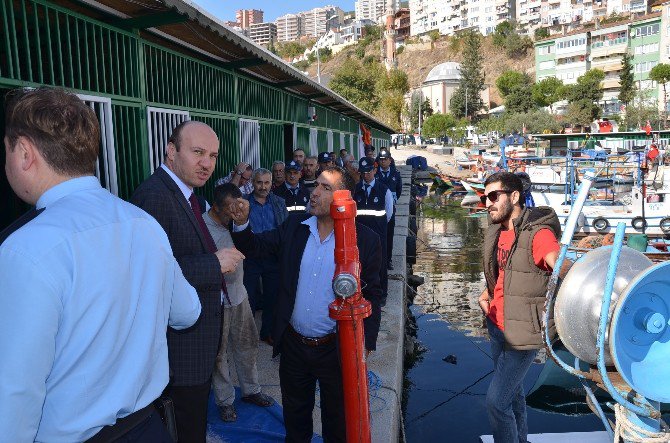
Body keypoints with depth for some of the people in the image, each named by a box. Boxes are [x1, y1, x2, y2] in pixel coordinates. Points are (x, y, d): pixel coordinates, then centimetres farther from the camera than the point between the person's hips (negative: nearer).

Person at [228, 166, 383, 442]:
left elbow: (371, 295, -7)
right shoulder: (294, 228, -2)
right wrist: (241, 223, -18)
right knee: (295, 413, 25)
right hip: (293, 344, 3)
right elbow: (255, 247, 1)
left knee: (337, 417, 19)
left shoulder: (365, 240, -11)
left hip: (337, 348, -3)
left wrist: (366, 343, -10)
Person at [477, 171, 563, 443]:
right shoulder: (496, 232, 6)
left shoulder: (537, 234, -20)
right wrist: (486, 294, 8)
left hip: (522, 332, -8)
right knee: (512, 394, 23)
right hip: (497, 327, 8)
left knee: (496, 400, -6)